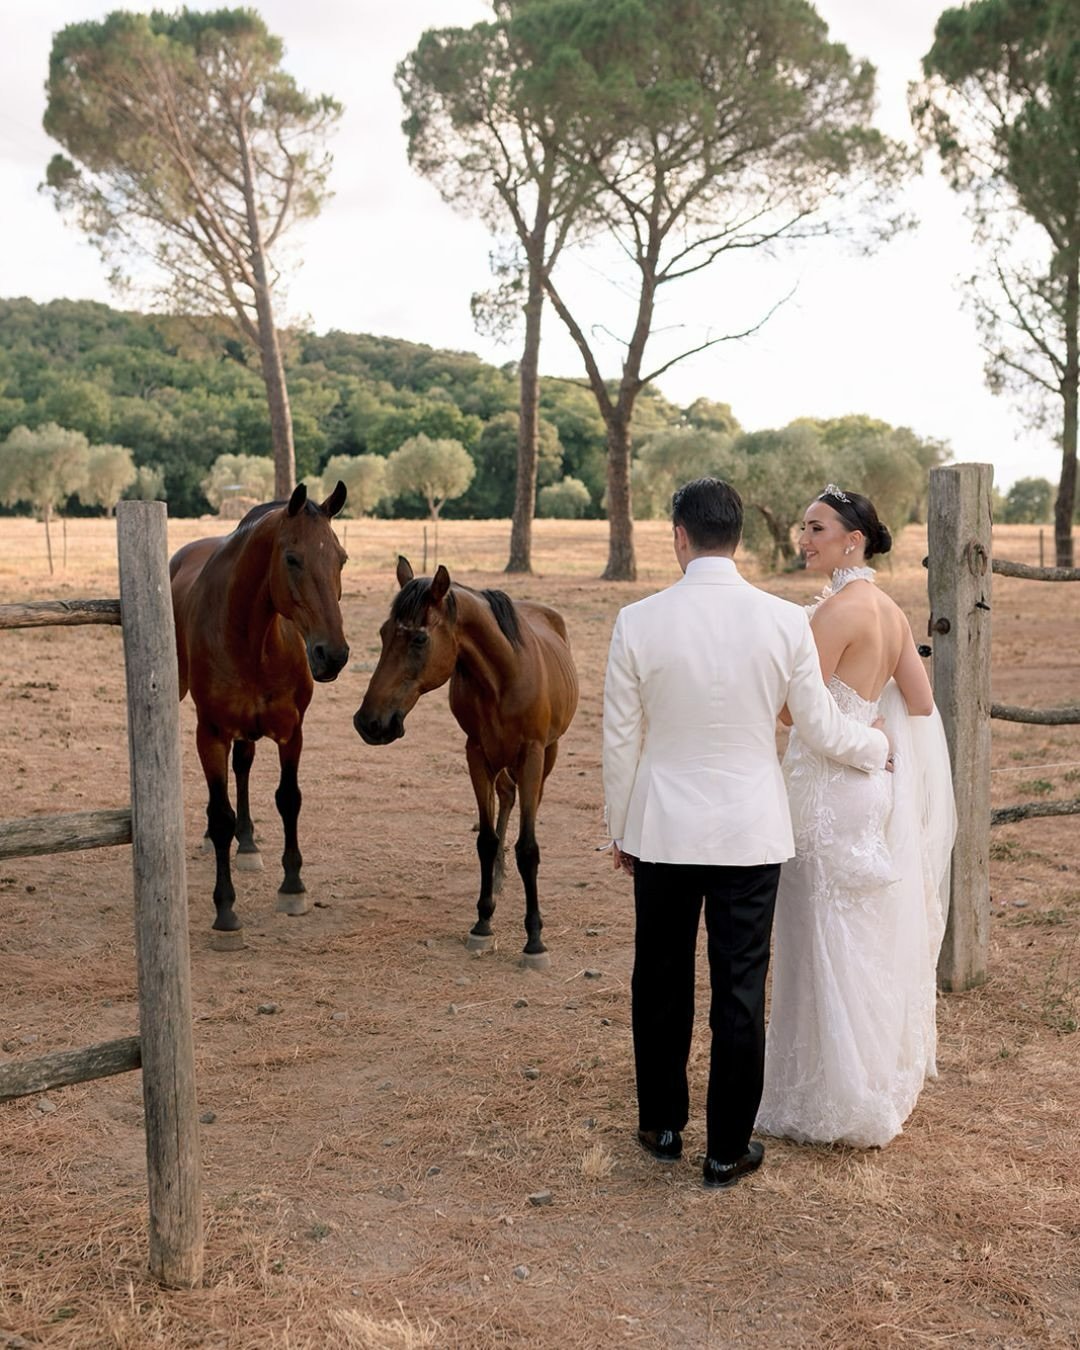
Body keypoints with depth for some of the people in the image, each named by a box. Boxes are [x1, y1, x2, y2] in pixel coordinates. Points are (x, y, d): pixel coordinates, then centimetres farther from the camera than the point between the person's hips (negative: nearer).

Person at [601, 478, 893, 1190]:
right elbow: (821, 727, 0)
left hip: (663, 831, 0)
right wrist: (877, 747, 22)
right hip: (751, 833, 0)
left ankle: (663, 1125, 32)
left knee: (662, 983, 16)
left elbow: (621, 741, -3)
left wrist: (621, 830, 10)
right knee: (740, 991, 9)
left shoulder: (638, 622, -10)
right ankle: (728, 1149, 20)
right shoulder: (786, 621, -9)